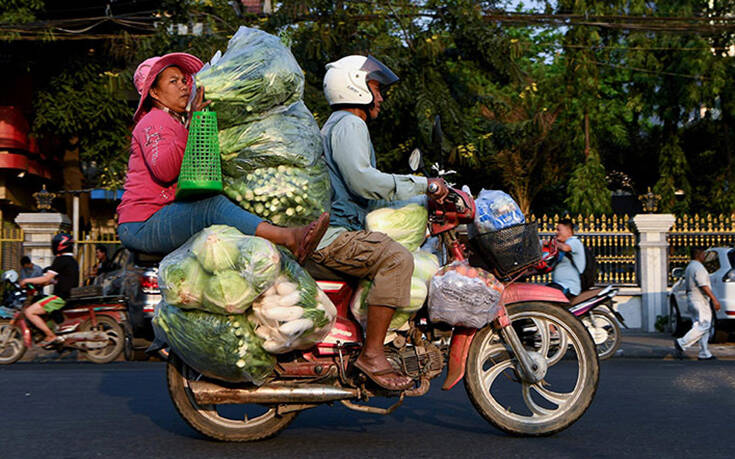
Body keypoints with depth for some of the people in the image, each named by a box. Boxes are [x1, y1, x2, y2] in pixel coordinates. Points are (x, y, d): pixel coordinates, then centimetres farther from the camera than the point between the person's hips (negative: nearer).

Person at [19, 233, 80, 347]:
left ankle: (51, 336, -15)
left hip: (60, 297, -10)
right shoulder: (73, 261, 16)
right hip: (70, 296, 10)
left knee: (29, 312, -12)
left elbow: (47, 278, -15)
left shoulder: (61, 260, -13)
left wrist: (27, 280, -3)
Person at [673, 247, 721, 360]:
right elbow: (703, 286, -21)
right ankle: (681, 343, -15)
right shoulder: (698, 267, -13)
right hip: (699, 299, -10)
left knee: (703, 325, 8)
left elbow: (687, 286, 21)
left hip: (691, 298, 10)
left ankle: (704, 353, 5)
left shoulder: (689, 267, 18)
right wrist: (714, 299, -22)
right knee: (703, 325, -12)